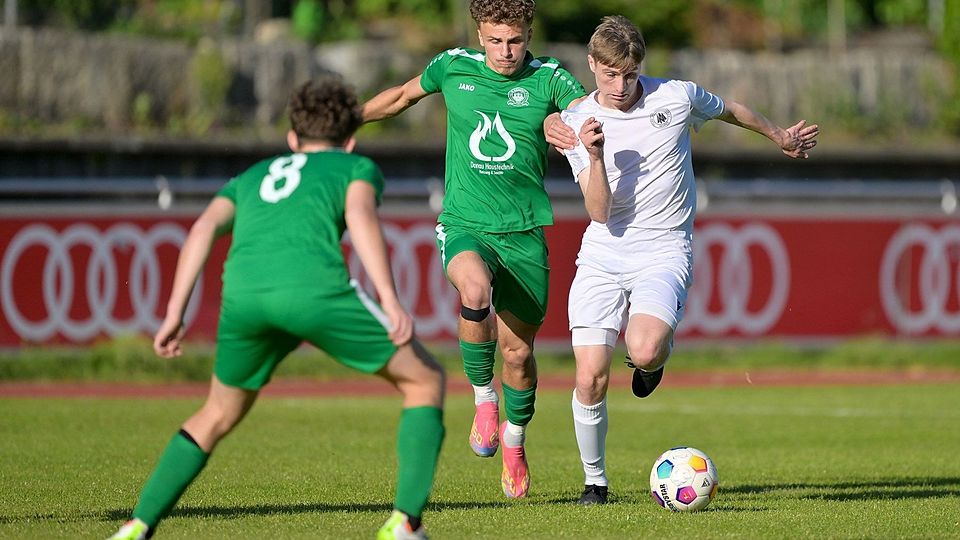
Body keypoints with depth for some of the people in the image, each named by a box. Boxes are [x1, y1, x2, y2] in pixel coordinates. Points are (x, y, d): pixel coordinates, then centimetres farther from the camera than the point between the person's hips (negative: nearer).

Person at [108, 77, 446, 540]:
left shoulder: (253, 177, 38)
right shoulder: (358, 167, 28)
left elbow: (203, 229, 19)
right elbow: (360, 215, 4)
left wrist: (175, 314, 15)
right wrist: (390, 300, -6)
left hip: (243, 293, 4)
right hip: (314, 288, -4)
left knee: (218, 416, 29)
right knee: (425, 381, 15)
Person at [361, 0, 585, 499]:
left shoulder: (547, 78, -2)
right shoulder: (453, 67, 2)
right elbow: (404, 95, 21)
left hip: (524, 232, 1)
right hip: (464, 226, -1)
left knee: (518, 350, 6)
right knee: (475, 290, -34)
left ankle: (514, 442, 35)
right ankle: (483, 400, -11)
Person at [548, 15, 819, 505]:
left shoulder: (677, 98, -4)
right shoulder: (577, 122, -2)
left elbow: (729, 110, 20)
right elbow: (600, 212, -10)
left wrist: (780, 136, 35)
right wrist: (595, 156, -26)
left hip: (664, 252, -2)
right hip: (602, 257, 2)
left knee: (644, 351, -31)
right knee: (590, 380, -10)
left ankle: (656, 357, 9)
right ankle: (594, 479, 14)